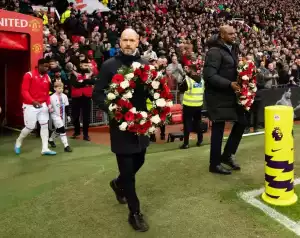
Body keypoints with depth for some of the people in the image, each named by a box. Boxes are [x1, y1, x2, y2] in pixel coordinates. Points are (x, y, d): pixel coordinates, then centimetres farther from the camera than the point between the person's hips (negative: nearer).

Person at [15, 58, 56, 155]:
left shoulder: (47, 78, 6)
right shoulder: (29, 75, -11)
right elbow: (24, 91, -15)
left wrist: (49, 104, -3)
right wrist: (33, 101, -28)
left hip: (43, 105, 5)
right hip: (30, 106, -5)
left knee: (45, 125, -1)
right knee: (30, 127, 1)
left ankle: (45, 149, 5)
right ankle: (18, 142, 29)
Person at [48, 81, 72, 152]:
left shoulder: (64, 96, 0)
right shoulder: (52, 97, -14)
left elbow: (67, 107, 6)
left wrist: (68, 115, 6)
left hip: (62, 116, 6)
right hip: (55, 116, -6)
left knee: (58, 130, 17)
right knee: (62, 130, -14)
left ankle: (51, 140, 44)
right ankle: (66, 146, -12)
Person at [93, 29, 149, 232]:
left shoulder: (145, 64, 3)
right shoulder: (110, 65, -5)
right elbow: (97, 94, -5)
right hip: (120, 123, -4)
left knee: (139, 161, 18)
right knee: (127, 167, 1)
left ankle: (119, 184, 50)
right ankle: (135, 213, 16)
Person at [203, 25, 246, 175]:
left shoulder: (232, 49, 13)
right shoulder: (215, 51, -15)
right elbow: (209, 75, -24)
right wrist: (229, 84, -27)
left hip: (230, 94, 9)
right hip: (218, 96, -9)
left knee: (242, 122, 12)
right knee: (218, 129, -1)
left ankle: (227, 155, 26)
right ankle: (215, 164, 14)